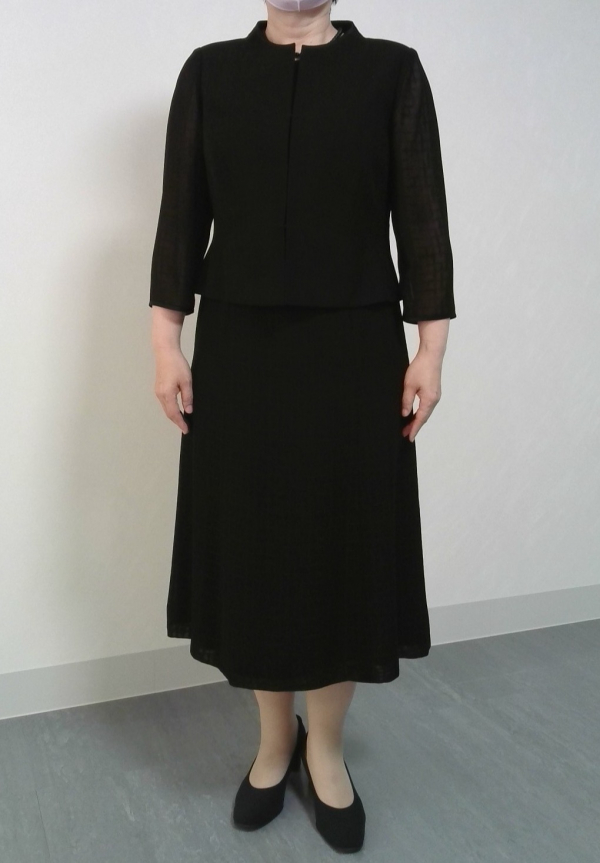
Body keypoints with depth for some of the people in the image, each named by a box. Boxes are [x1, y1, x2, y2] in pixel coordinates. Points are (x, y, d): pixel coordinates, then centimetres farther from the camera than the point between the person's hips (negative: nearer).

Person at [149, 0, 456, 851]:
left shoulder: (393, 70, 3)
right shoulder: (209, 71, 7)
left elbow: (422, 217, 0)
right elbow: (181, 217, 4)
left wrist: (430, 348, -5)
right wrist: (166, 342, -2)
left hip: (355, 349, -1)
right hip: (238, 348, 1)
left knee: (347, 542, 5)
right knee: (251, 540, 8)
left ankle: (326, 747, 27)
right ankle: (274, 739, 30)